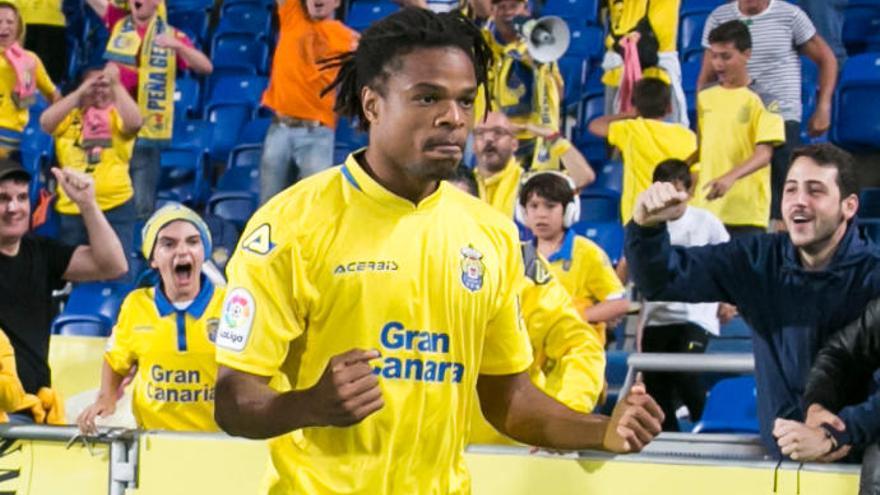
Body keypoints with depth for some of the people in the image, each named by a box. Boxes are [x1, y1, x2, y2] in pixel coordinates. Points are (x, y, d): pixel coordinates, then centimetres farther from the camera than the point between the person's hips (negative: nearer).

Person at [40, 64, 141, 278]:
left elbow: (134, 122, -17)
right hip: (71, 208, 2)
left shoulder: (118, 114, 5)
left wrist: (116, 84, -17)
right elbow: (45, 122, -11)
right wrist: (80, 92, -14)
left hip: (115, 206, -2)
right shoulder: (69, 114, 9)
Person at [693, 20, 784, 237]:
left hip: (746, 212, -5)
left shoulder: (762, 99, -5)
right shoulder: (705, 97, 12)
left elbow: (764, 154, -15)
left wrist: (731, 177, -30)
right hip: (705, 208, 5)